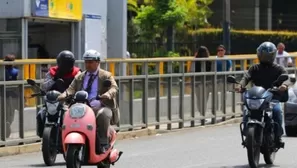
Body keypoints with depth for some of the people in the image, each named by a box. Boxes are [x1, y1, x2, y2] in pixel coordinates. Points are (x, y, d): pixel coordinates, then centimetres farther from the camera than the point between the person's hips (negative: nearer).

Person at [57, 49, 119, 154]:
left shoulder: (106, 76, 11)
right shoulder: (79, 77, 23)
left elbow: (114, 88, -4)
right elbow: (72, 88, 10)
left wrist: (108, 94, -29)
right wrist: (64, 94, -14)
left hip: (100, 107, -4)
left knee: (103, 115, -37)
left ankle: (103, 144, -28)